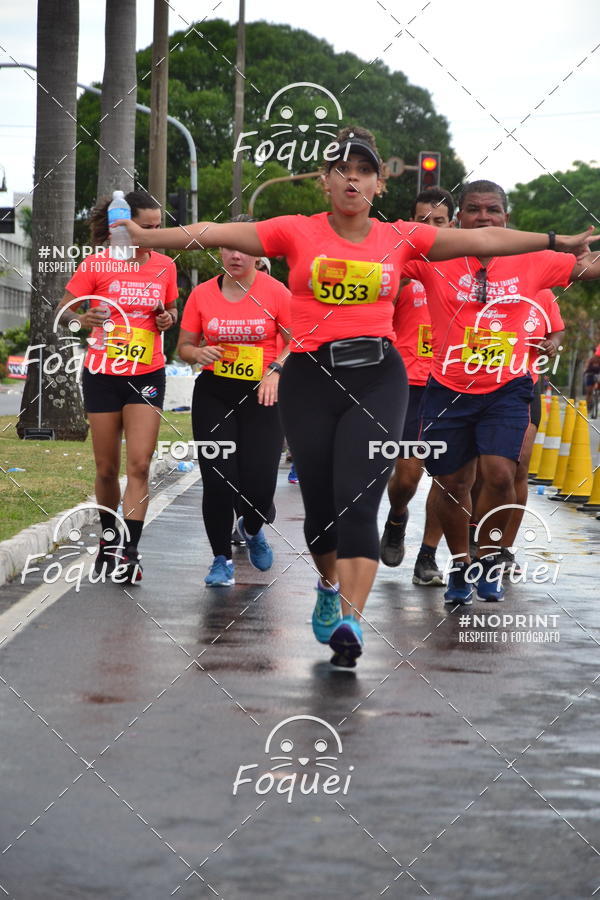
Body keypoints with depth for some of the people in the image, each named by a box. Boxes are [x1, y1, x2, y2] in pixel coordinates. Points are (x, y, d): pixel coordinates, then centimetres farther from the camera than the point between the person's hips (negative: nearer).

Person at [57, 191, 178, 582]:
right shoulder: (97, 264, -7)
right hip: (103, 374, -1)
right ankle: (109, 538, 28)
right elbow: (65, 309, -2)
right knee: (107, 469, 6)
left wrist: (168, 318, -5)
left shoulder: (164, 266, 2)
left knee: (140, 465, -11)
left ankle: (131, 551, -12)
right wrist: (82, 319, -24)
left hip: (147, 376, 1)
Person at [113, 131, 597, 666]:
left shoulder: (400, 238, 8)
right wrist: (147, 238, -10)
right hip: (310, 377, 0)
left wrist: (554, 241, 6)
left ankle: (351, 621, -21)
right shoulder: (297, 232, 4)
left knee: (358, 502, -14)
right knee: (320, 502, 6)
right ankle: (330, 586, 36)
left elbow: (481, 239, 8)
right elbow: (215, 234, -3)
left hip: (378, 378, 0)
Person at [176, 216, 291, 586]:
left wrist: (276, 370, -15)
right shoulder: (202, 294, 3)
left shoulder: (275, 292, -3)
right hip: (214, 396, 2)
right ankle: (222, 559, 8)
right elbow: (184, 346, 12)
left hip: (261, 396, -1)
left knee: (259, 482, -8)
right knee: (218, 479, -9)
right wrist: (200, 353, -10)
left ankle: (252, 528, 28)